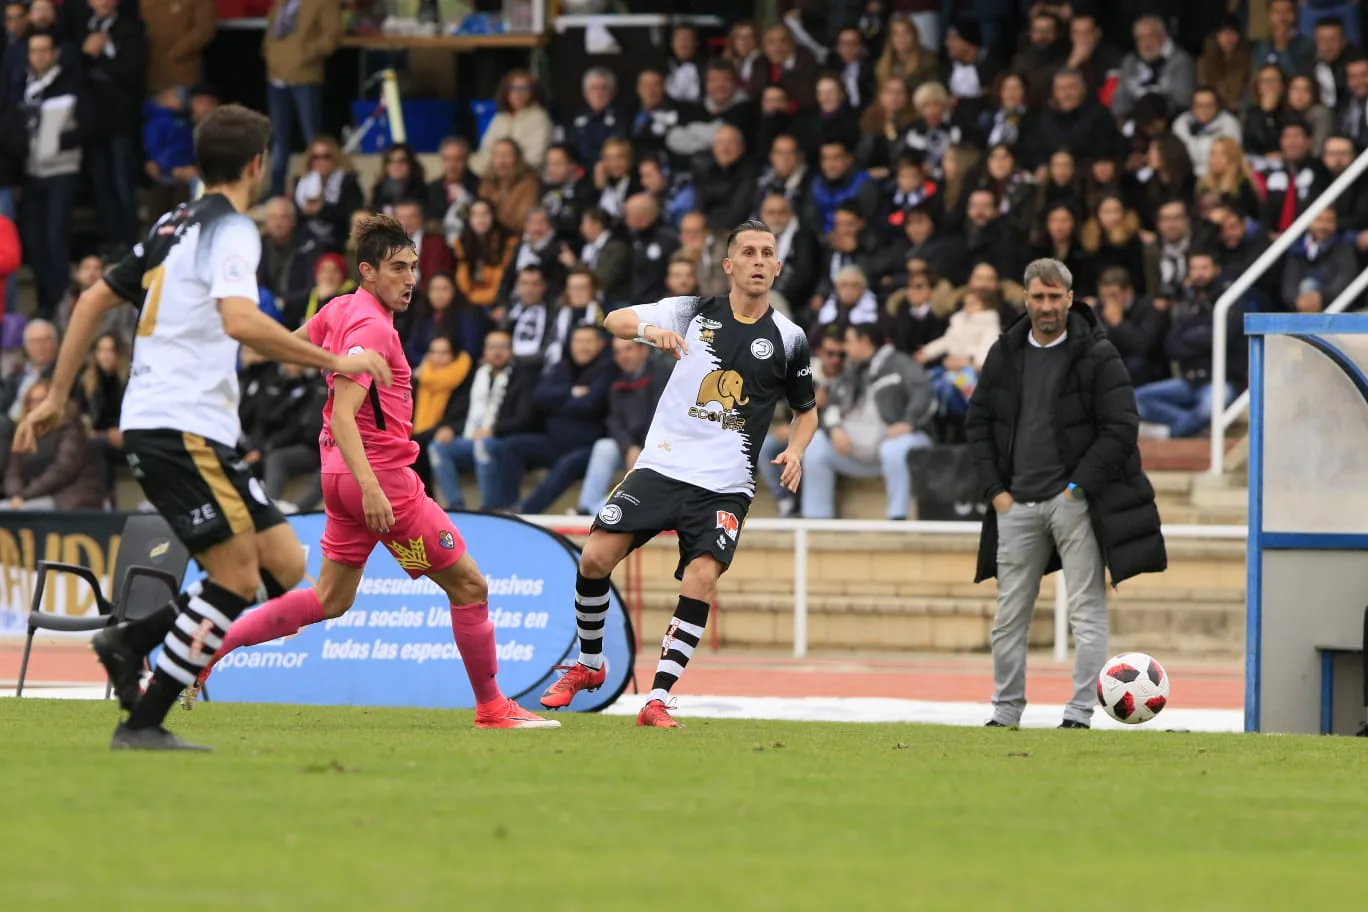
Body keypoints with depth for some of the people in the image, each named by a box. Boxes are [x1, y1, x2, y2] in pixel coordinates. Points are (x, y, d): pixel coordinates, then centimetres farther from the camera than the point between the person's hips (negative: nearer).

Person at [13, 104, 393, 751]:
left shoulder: (175, 225, 18)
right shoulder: (231, 229, -9)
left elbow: (93, 300, 22)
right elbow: (240, 322, -27)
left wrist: (57, 396, 26)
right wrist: (333, 361, -21)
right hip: (180, 426, -9)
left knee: (284, 564, 6)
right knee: (237, 577, -11)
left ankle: (130, 641, 7)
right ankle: (142, 724, -10)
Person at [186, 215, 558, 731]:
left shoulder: (340, 310, 6)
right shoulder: (372, 328, -19)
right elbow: (343, 416, -26)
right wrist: (371, 488, -33)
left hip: (343, 474, 9)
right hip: (380, 472, -9)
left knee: (330, 599, 16)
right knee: (468, 585, 0)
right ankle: (491, 707, 8)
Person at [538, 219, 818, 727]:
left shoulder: (789, 340, 5)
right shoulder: (694, 314, 5)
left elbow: (807, 409, 19)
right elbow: (614, 321, -1)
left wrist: (795, 451, -2)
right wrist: (649, 328, -24)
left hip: (725, 485, -1)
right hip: (661, 467, 1)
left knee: (701, 579, -20)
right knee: (595, 557, -10)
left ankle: (657, 700, -13)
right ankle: (588, 666, 14)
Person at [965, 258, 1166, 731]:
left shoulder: (1097, 355, -4)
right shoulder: (1005, 354, 10)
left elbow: (1121, 427, -6)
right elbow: (978, 422, 15)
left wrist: (1078, 487, -11)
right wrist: (995, 489, 4)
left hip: (1075, 499, -4)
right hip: (1016, 502, 4)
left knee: (1087, 612, -6)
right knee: (1009, 614, 7)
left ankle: (1080, 712, -6)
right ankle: (1005, 711, 15)